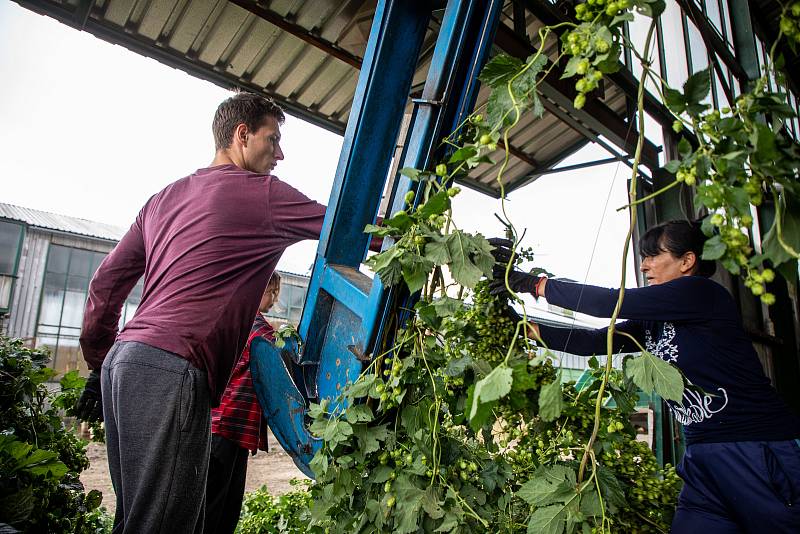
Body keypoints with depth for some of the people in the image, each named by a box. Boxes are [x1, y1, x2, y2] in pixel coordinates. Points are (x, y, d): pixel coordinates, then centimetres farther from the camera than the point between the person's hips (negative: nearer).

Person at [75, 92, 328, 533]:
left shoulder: (166, 197, 20)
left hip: (122, 360, 9)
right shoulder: (263, 193, -2)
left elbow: (106, 282, 20)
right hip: (173, 368, -9)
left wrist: (99, 365, 25)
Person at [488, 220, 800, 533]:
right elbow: (592, 341, 4)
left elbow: (612, 302, -21)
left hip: (759, 453, -7)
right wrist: (525, 326, -1)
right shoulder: (651, 323, 10)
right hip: (703, 457, 7)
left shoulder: (703, 293, -13)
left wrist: (534, 283, -19)